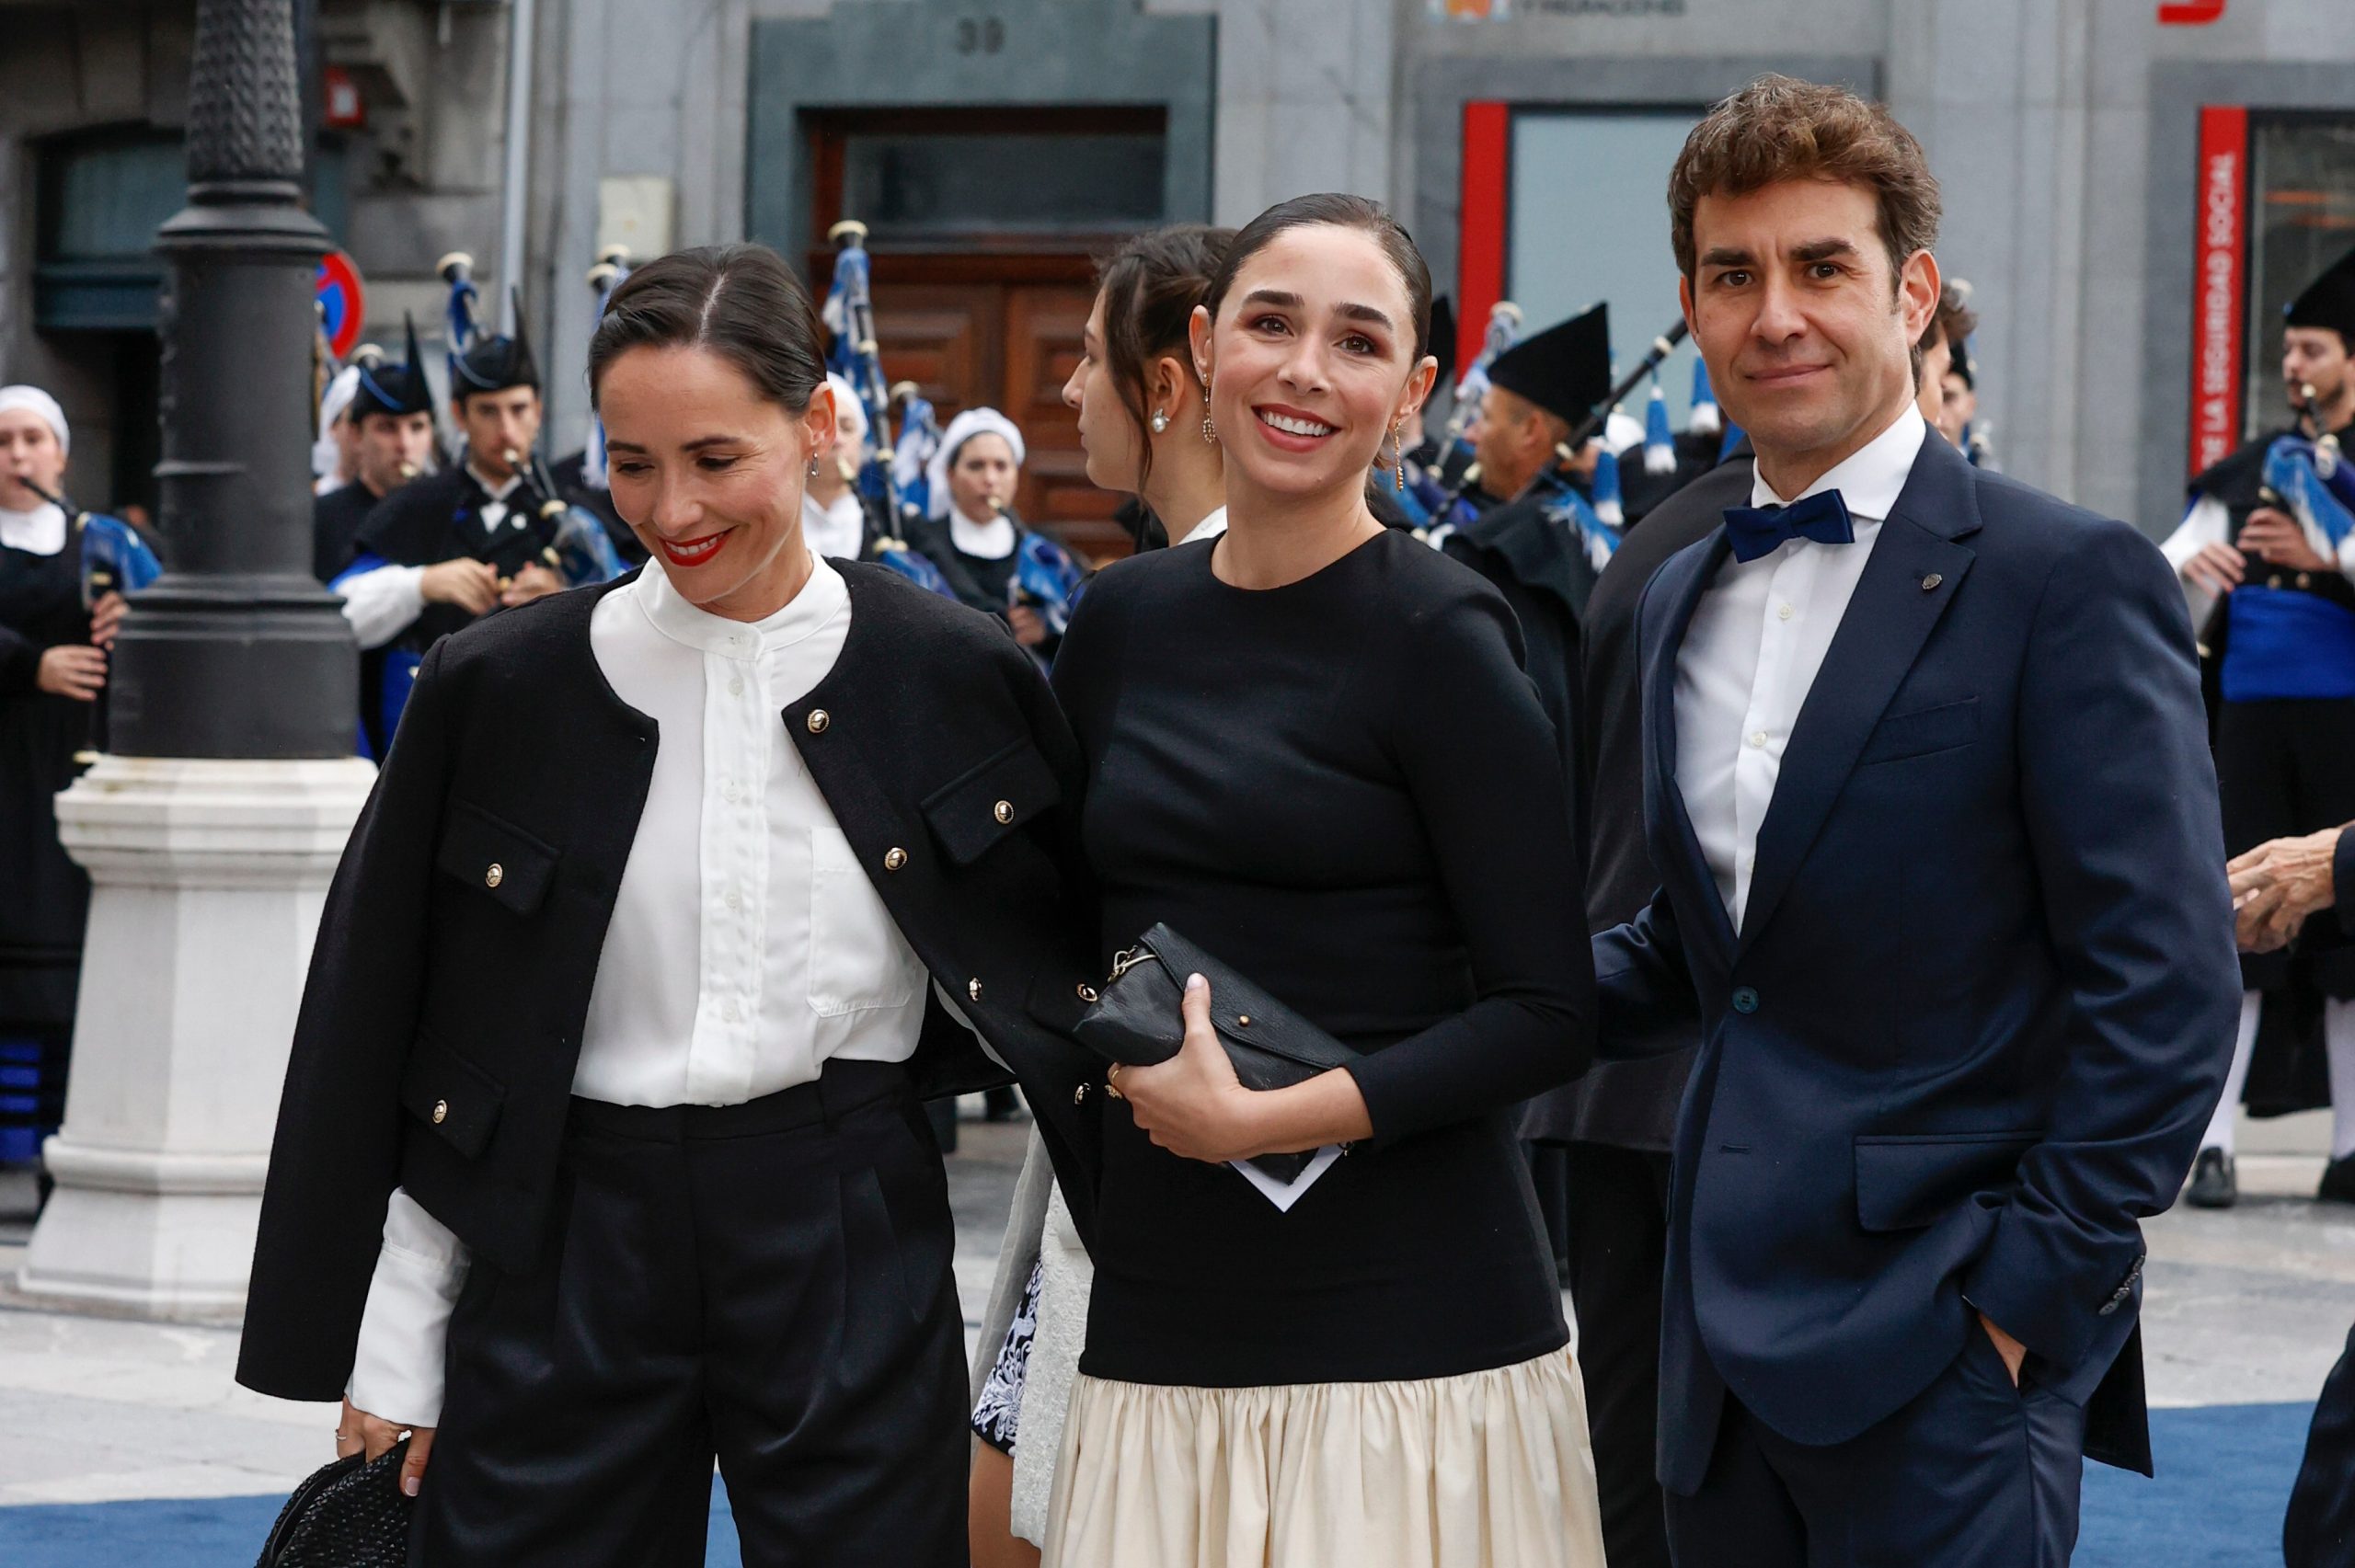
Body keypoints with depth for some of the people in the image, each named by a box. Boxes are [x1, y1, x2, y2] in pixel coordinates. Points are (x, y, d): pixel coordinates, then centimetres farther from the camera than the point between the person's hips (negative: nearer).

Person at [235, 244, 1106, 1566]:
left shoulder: (958, 679, -1)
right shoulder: (501, 687, 0)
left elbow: (1066, 989, 7)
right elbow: (388, 1043, 5)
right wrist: (392, 1351, 3)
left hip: (853, 1254, 0)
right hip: (564, 1253, 1)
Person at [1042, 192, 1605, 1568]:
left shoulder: (1440, 633, -7)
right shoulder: (1125, 623, 9)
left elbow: (1551, 1013, -10)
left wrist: (1262, 1118, -14)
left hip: (1408, 1320, -5)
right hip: (1161, 1317, 5)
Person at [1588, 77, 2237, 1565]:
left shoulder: (2067, 578, -8)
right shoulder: (1683, 601, 15)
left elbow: (2166, 985, -12)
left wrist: (2029, 1289, -15)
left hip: (1941, 1351, -7)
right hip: (1727, 1331, 7)